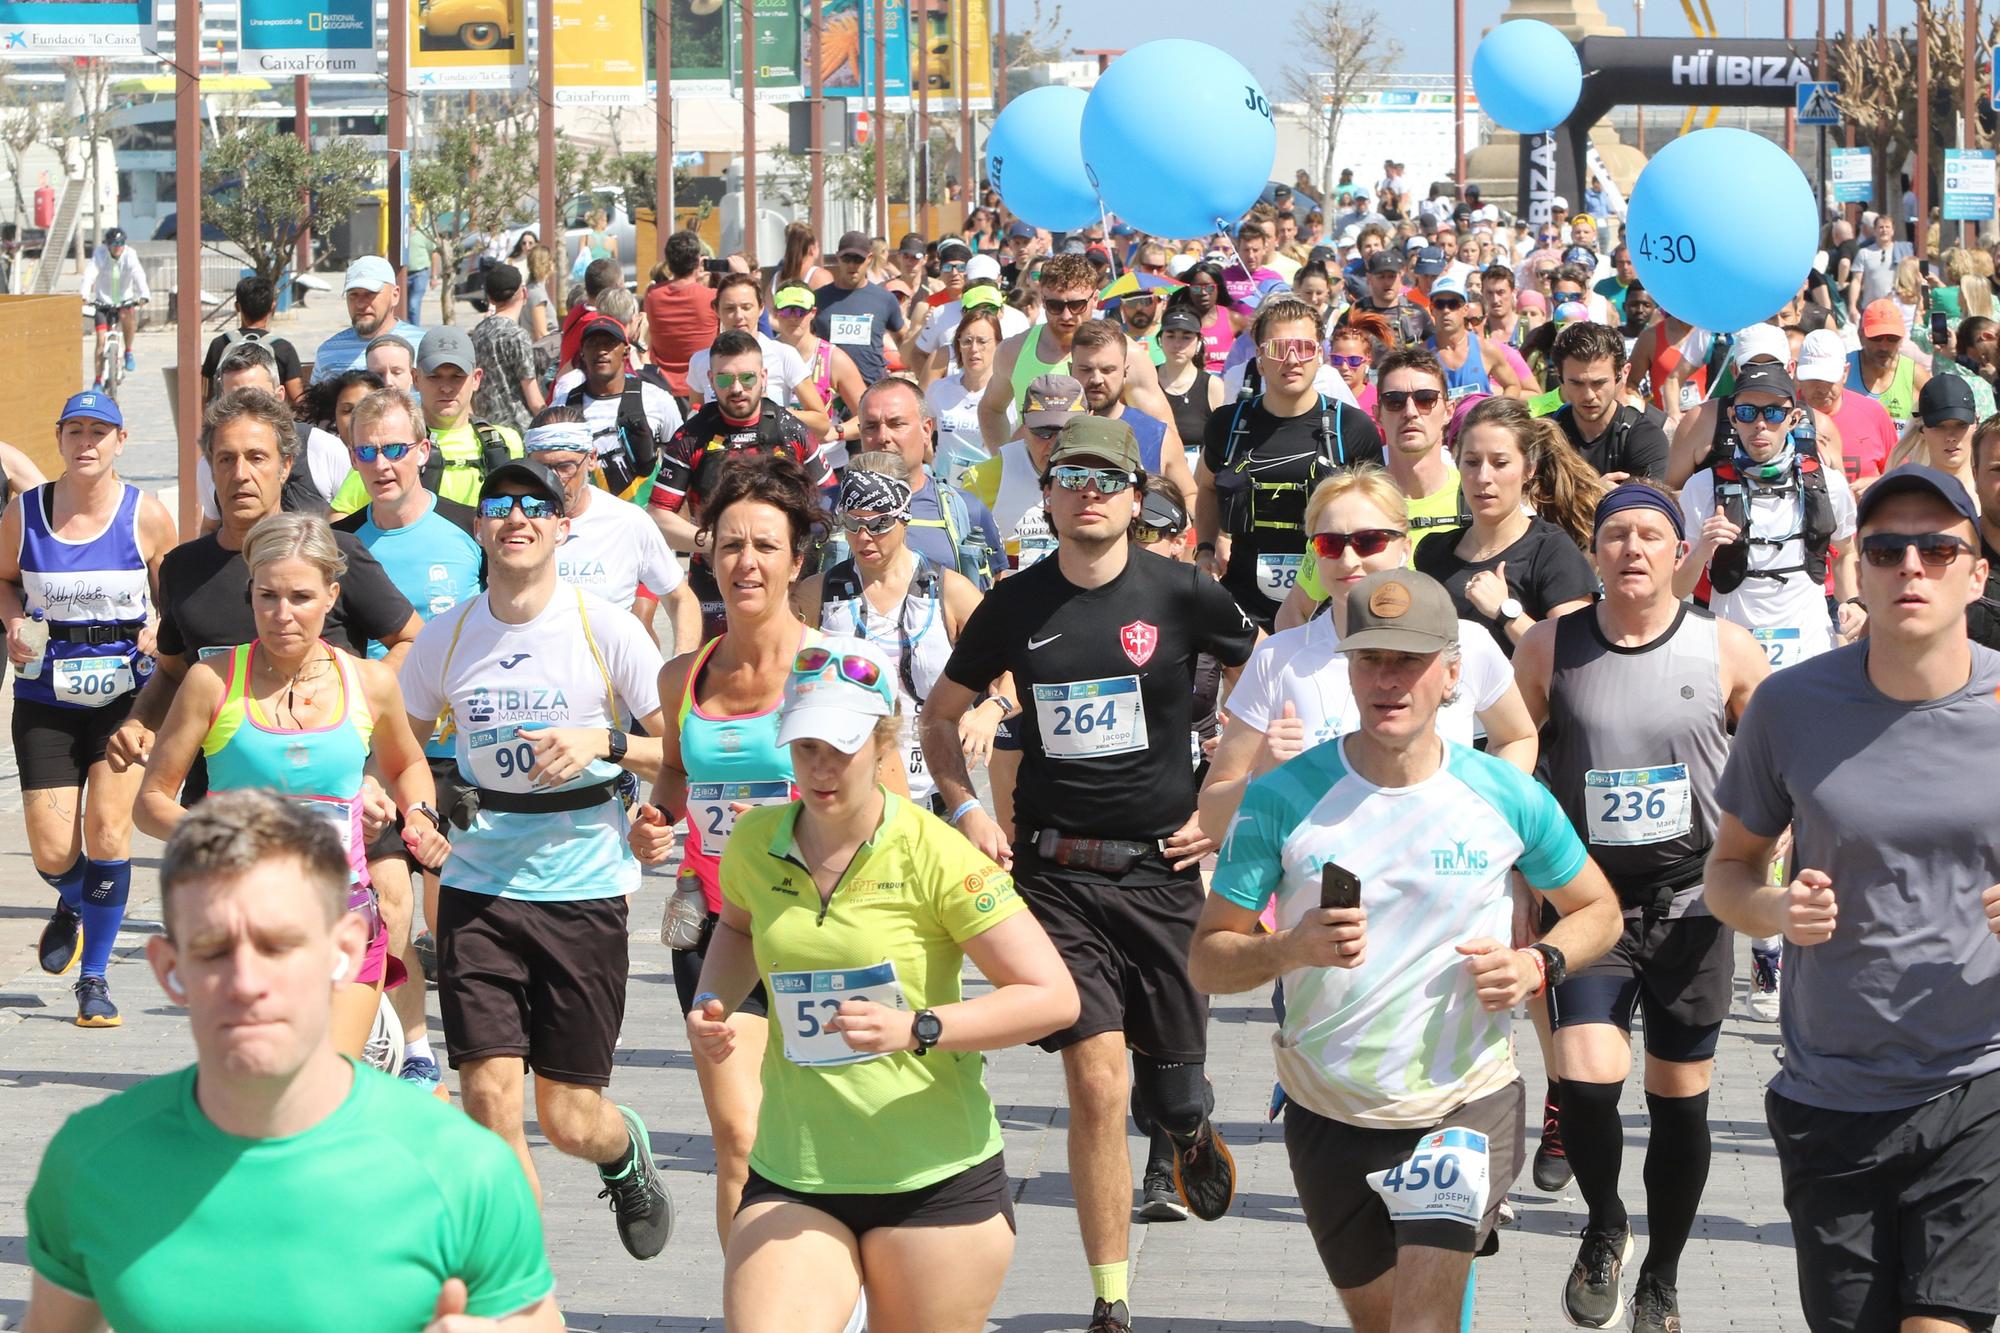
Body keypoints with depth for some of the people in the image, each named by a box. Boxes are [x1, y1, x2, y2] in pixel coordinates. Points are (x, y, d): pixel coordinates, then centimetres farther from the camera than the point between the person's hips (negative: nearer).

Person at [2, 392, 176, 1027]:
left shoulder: (146, 516, -5)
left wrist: (161, 633, -13)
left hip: (127, 692, -1)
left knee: (107, 827, -14)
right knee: (52, 854, -2)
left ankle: (94, 977, 3)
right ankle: (72, 906, 38)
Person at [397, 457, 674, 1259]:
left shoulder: (606, 630, -5)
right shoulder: (446, 639, 2)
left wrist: (603, 745, -18)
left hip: (585, 890, -2)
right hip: (479, 888, 2)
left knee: (569, 1121, 2)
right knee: (489, 1096, -11)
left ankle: (626, 1151, 40)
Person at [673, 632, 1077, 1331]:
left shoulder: (934, 855, -11)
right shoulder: (754, 846, 2)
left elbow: (1053, 997, -13)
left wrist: (917, 1029, -23)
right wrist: (712, 1006, 8)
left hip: (937, 1184, -3)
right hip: (791, 1183, 3)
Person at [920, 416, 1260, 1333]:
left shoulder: (1180, 595, -4)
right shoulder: (1015, 606, 2)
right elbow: (941, 714, 17)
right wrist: (965, 808, 3)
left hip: (1161, 868, 0)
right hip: (1055, 871, 0)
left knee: (1172, 1081, 6)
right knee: (1097, 1083, -11)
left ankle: (1189, 1124, 47)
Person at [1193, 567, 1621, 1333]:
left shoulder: (1509, 798, -7)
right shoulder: (1282, 798, -9)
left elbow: (1598, 911, 9)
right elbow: (1207, 960, -6)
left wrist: (1539, 966, -12)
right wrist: (1292, 950, -27)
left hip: (1467, 1104, -2)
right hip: (1329, 1114, 2)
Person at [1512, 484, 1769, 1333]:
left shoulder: (1726, 650, -3)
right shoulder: (1549, 649, -2)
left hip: (1692, 903, 1)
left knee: (1680, 1100, 8)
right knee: (1586, 1082, -18)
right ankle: (1603, 1227, 12)